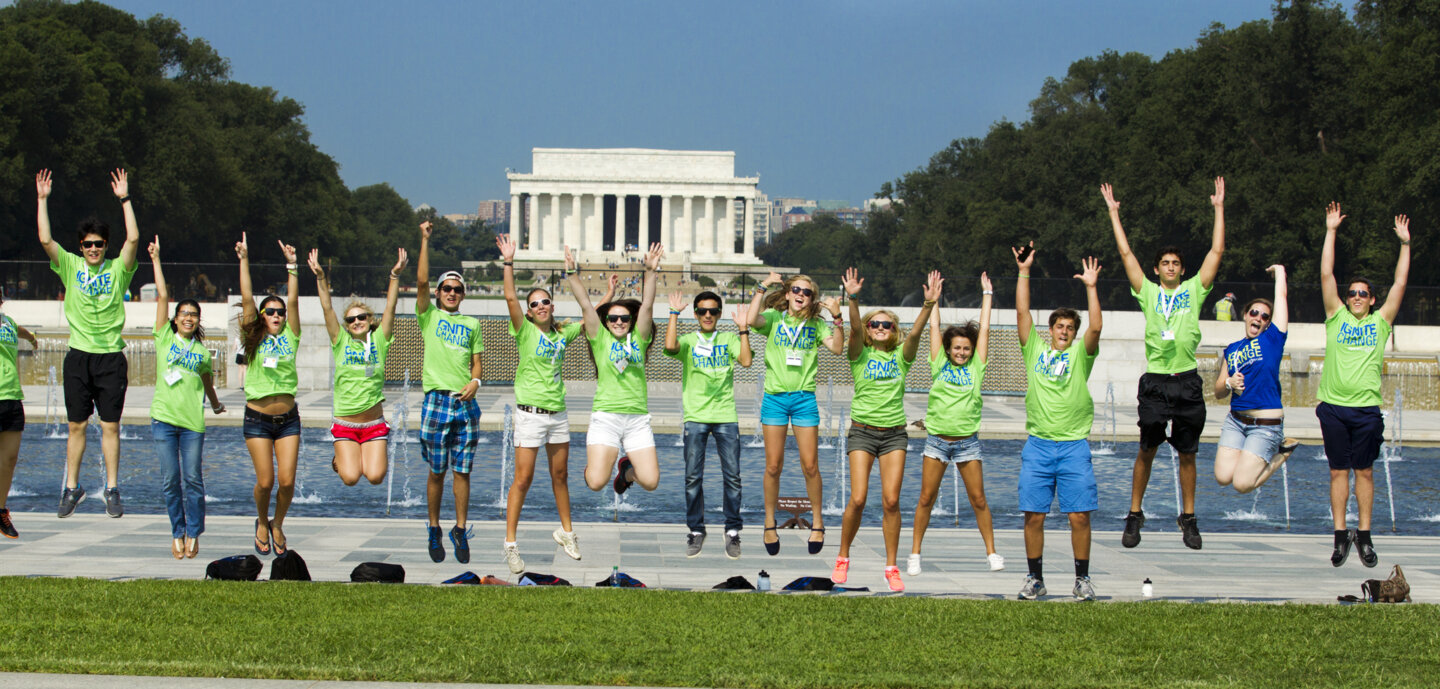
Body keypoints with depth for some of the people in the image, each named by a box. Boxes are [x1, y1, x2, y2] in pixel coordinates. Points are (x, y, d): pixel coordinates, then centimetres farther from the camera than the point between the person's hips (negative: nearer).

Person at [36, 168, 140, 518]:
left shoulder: (118, 269, 3)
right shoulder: (70, 266, 6)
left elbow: (133, 239, -12)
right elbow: (45, 240, -5)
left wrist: (125, 199, -13)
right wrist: (43, 200, -8)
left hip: (111, 357, -1)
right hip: (79, 357, 1)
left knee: (110, 426, 2)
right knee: (76, 426, 6)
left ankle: (112, 490, 8)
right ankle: (72, 488, 14)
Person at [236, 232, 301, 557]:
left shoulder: (289, 338, 5)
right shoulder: (254, 339, 2)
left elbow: (293, 301, -3)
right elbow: (247, 299, -4)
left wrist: (292, 265, -8)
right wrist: (244, 260, -9)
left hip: (288, 418, 1)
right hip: (257, 418, -1)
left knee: (287, 481, -6)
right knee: (265, 481, -3)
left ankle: (278, 524, 20)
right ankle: (262, 523, 25)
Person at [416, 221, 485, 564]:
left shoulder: (472, 324, 16)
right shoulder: (429, 316, 8)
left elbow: (476, 362, 16)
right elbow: (422, 280, -5)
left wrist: (475, 382, -6)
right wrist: (425, 240, -8)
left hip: (466, 403, 2)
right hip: (437, 400, -2)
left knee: (461, 471, 2)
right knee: (437, 472, 2)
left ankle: (460, 530, 11)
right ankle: (434, 529, 14)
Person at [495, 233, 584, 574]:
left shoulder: (562, 334, 9)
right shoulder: (525, 332, -5)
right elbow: (511, 299, -17)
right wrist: (509, 263, -25)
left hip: (558, 413, 5)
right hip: (531, 414, -5)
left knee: (560, 475, 15)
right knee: (523, 479, -4)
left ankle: (566, 531, 31)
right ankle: (510, 543, 1)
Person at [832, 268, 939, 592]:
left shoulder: (901, 356, 7)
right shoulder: (860, 355, 3)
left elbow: (915, 332, -10)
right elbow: (854, 328, -16)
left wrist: (929, 304, -27)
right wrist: (853, 299, -33)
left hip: (894, 432, 1)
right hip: (862, 430, -1)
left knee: (891, 501, -5)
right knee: (858, 499, -9)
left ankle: (892, 568, 5)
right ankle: (842, 559, 10)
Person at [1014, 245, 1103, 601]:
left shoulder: (1080, 353, 8)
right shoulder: (1035, 349, 12)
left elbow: (1096, 328, -9)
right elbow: (1022, 312, 5)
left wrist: (1091, 287, -11)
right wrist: (1024, 272, 1)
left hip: (1074, 445, -1)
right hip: (1038, 444, 1)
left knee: (1079, 515, -3)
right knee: (1033, 515, 0)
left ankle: (1082, 578, 8)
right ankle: (1035, 578, 11)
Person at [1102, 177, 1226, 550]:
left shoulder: (1194, 291, 11)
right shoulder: (1148, 292, 9)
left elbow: (1216, 251, 8)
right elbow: (1126, 254, 8)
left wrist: (1219, 208, 8)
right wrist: (1114, 213, 8)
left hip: (1187, 383, 1)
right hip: (1155, 382, -1)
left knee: (1187, 453, 6)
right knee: (1147, 450, 3)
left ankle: (1188, 519, 14)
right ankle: (1134, 515, 11)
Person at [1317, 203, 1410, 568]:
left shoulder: (1380, 323, 10)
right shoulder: (1337, 318, 9)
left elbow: (1400, 284, 7)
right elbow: (1326, 275, 6)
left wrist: (1405, 244, 3)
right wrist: (1331, 231, 3)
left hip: (1366, 409, 0)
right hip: (1333, 407, 0)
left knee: (1364, 472, 4)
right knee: (1338, 472, 3)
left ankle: (1364, 536, 9)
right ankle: (1341, 535, 7)